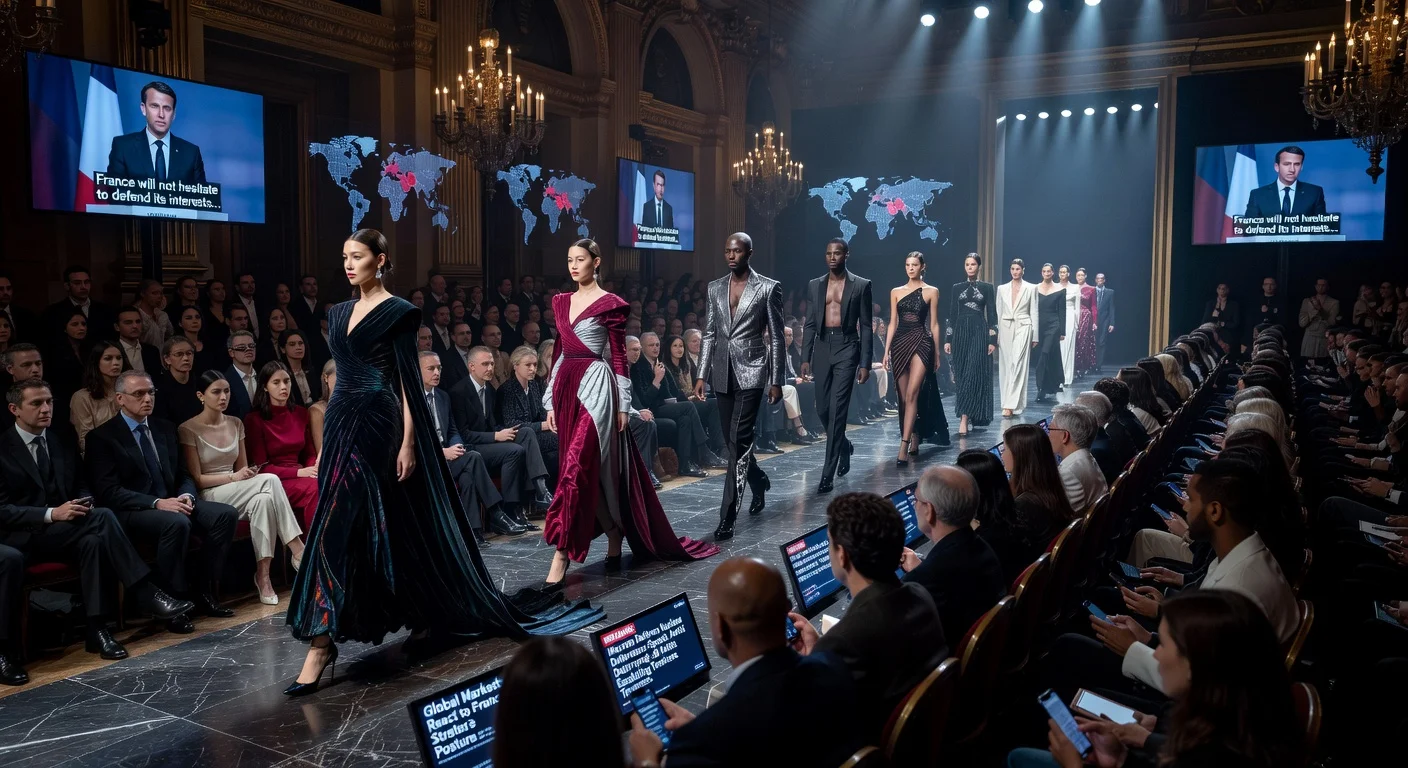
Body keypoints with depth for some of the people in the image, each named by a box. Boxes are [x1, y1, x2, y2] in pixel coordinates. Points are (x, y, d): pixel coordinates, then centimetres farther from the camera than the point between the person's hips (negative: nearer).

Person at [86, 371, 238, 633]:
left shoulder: (165, 429, 16)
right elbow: (108, 492, -12)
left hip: (173, 503, 6)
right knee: (177, 522, -37)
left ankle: (203, 592, -7)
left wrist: (186, 496, -8)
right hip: (132, 512, -6)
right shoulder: (102, 437, -3)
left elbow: (184, 475, 17)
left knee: (226, 513, -18)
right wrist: (157, 503, -24)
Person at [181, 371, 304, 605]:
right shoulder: (188, 429, -4)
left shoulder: (235, 424, 12)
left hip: (238, 495, 5)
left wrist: (248, 472, -7)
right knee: (269, 480, -31)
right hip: (208, 498, -5)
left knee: (263, 500, -33)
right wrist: (233, 477, -18)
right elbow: (196, 479, -7)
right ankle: (299, 551, -30)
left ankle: (263, 574, -33)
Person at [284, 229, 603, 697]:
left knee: (336, 526, -11)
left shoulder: (398, 312, -6)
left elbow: (408, 382, -10)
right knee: (338, 528, 8)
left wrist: (408, 443, -15)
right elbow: (341, 377, 18)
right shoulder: (338, 314, 16)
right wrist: (327, 438, 17)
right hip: (342, 425, 7)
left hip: (380, 426, -7)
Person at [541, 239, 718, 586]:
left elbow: (619, 356, -5)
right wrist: (551, 402, 12)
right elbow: (559, 353, 15)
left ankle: (561, 555, -11)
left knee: (577, 466, -13)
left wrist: (622, 405, -7)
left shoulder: (610, 304, -5)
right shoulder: (561, 301, 14)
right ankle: (614, 540, 25)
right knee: (595, 469, 10)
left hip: (595, 385, -6)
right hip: (566, 385, 6)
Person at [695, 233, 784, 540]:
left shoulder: (768, 288, -2)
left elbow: (776, 337, -2)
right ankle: (759, 482, 41)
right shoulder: (715, 288, 11)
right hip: (722, 373, 5)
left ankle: (727, 516, -7)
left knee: (738, 442, -11)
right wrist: (701, 375, 6)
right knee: (734, 442, 13)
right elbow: (709, 334, 13)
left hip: (751, 372, -5)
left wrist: (777, 381, -4)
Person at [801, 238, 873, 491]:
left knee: (837, 410, -9)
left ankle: (827, 474, -6)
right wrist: (805, 357, 2)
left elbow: (866, 326, -1)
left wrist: (865, 363, -6)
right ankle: (844, 446, 39)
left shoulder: (861, 285, 1)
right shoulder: (815, 285, 10)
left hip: (847, 349, -4)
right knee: (823, 410, 9)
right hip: (822, 349, 4)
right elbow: (809, 324, 10)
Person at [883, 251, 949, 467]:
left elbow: (933, 324, 4)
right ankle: (914, 441, 20)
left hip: (921, 343, -4)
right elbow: (893, 323, 10)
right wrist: (886, 351, 5)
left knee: (912, 395, -14)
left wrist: (937, 353, 3)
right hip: (900, 344, 4)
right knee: (904, 397, 6)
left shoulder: (931, 291, 3)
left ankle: (904, 447, -18)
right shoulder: (896, 292, 11)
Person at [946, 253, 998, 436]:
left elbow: (992, 315, 2)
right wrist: (947, 339, 2)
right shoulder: (956, 288, 9)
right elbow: (951, 314, 8)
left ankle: (964, 418, -16)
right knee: (961, 375, 3)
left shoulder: (987, 288, 4)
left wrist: (993, 340, -5)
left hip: (979, 332, -3)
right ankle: (967, 417, 12)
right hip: (960, 332, 3)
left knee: (974, 374, -10)